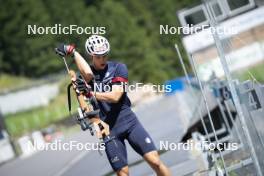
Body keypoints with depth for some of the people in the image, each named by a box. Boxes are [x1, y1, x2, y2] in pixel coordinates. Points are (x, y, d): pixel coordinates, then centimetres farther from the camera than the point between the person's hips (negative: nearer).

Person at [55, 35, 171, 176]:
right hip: (108, 128, 0)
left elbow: (115, 96, -12)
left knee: (155, 161, -10)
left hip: (128, 121, 0)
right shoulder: (85, 74, 2)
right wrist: (73, 52, -15)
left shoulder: (118, 68, 0)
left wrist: (92, 93, -21)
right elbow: (87, 74, -25)